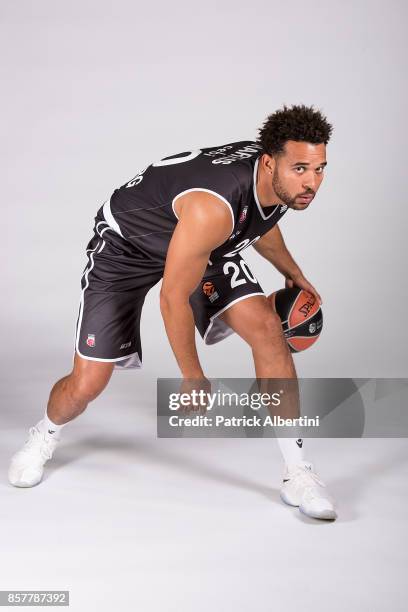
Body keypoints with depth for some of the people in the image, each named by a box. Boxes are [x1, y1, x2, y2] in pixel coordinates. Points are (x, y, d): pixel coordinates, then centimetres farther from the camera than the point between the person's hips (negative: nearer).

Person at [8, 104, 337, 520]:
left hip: (206, 244, 6)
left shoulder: (286, 181, -16)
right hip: (126, 244, -6)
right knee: (87, 384, -6)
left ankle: (297, 474, -4)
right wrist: (192, 378, -18)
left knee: (267, 329, -14)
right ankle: (45, 434, 33)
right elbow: (173, 297, -30)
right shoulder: (213, 207, -41)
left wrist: (292, 272, 24)